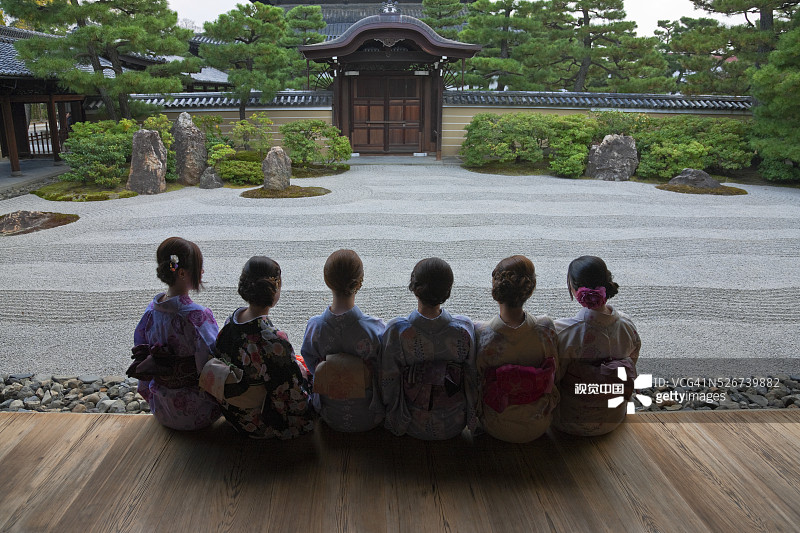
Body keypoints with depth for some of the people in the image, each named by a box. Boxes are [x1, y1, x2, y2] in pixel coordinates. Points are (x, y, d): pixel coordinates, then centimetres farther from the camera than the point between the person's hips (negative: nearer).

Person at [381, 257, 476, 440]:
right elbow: (472, 376, -8)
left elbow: (388, 381, -13)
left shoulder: (395, 330, -26)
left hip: (412, 426, 0)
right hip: (454, 425, 1)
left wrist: (392, 415, 8)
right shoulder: (464, 328, -22)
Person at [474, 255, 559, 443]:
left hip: (496, 429, -1)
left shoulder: (480, 335, -29)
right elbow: (554, 374, -6)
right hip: (538, 427, 2)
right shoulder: (546, 328, -24)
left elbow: (476, 384, -12)